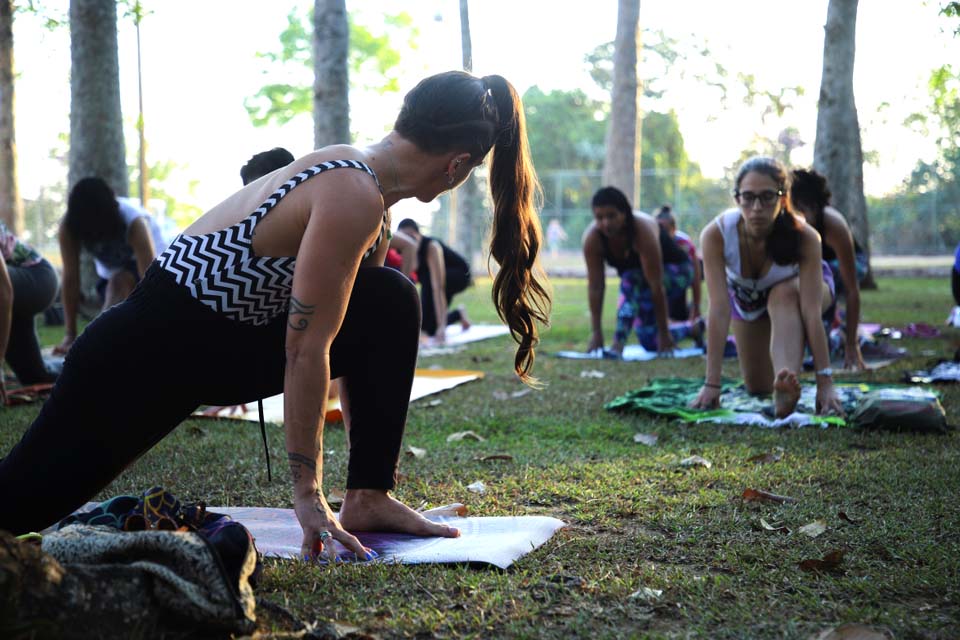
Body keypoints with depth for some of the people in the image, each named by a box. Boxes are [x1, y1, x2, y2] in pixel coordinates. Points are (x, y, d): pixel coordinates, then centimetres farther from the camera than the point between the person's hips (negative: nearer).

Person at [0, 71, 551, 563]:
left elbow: (358, 341, 13)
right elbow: (305, 352, -24)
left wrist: (369, 468, 19)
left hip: (224, 345, 9)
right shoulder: (354, 198, -25)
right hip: (143, 354, -9)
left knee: (391, 303, -2)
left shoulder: (358, 178, 4)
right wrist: (308, 492, -18)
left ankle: (368, 501, 0)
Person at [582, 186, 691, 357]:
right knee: (651, 343, 6)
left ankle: (618, 343, -37)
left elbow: (656, 286, -36)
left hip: (676, 271, -6)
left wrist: (664, 334, -34)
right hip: (638, 275, 6)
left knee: (632, 281, -36)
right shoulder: (592, 237, -26)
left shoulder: (643, 231, -38)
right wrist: (596, 333, -25)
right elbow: (595, 286, -23)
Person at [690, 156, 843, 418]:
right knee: (757, 387, 7)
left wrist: (825, 383, -48)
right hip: (746, 296, 2)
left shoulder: (804, 237, -39)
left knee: (784, 295, -38)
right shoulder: (715, 235, -37)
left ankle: (786, 392, -50)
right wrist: (712, 384, -42)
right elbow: (719, 310, -39)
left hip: (795, 287, -2)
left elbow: (811, 311, -42)